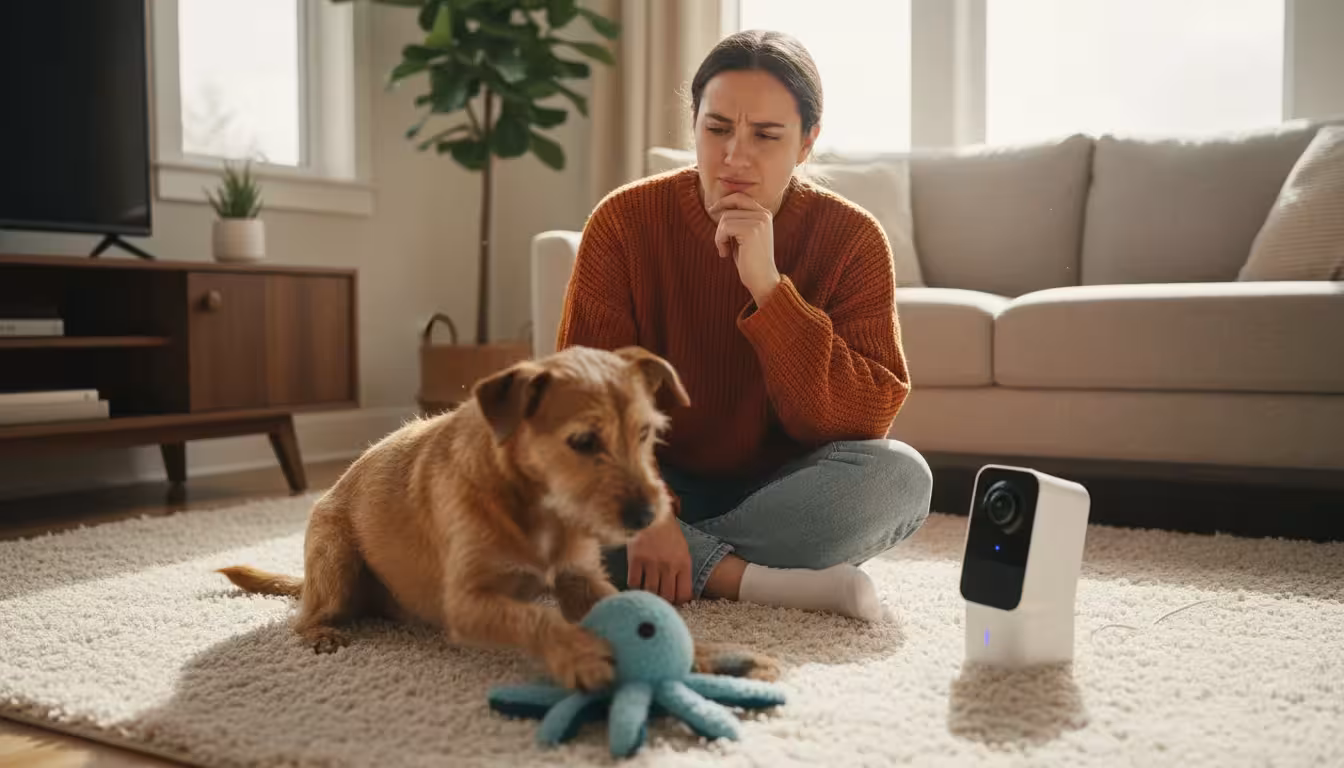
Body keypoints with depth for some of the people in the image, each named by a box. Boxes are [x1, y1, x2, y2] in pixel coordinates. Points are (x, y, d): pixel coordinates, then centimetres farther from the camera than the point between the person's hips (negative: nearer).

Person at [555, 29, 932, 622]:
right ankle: (763, 583, -27)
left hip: (781, 490, 0)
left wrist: (768, 288, -30)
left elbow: (862, 421, -20)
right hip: (658, 484, 1)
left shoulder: (851, 238, -11)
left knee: (900, 474, -29)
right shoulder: (624, 221, -11)